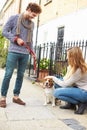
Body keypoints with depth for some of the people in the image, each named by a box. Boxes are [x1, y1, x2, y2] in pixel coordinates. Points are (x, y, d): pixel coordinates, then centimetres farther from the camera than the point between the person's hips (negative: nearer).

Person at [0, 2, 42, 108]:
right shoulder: (14, 18, 1)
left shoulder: (32, 24, 16)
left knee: (20, 75, 7)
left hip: (25, 53, 5)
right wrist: (16, 39, -13)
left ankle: (16, 96, 17)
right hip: (13, 51, -5)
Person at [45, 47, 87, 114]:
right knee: (57, 83, 4)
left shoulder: (79, 70, -26)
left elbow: (65, 84, -19)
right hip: (78, 88, 9)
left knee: (57, 92, -19)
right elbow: (67, 79, 4)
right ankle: (71, 104, 10)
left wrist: (53, 77, -7)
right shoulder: (73, 66, 1)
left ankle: (81, 103, -6)